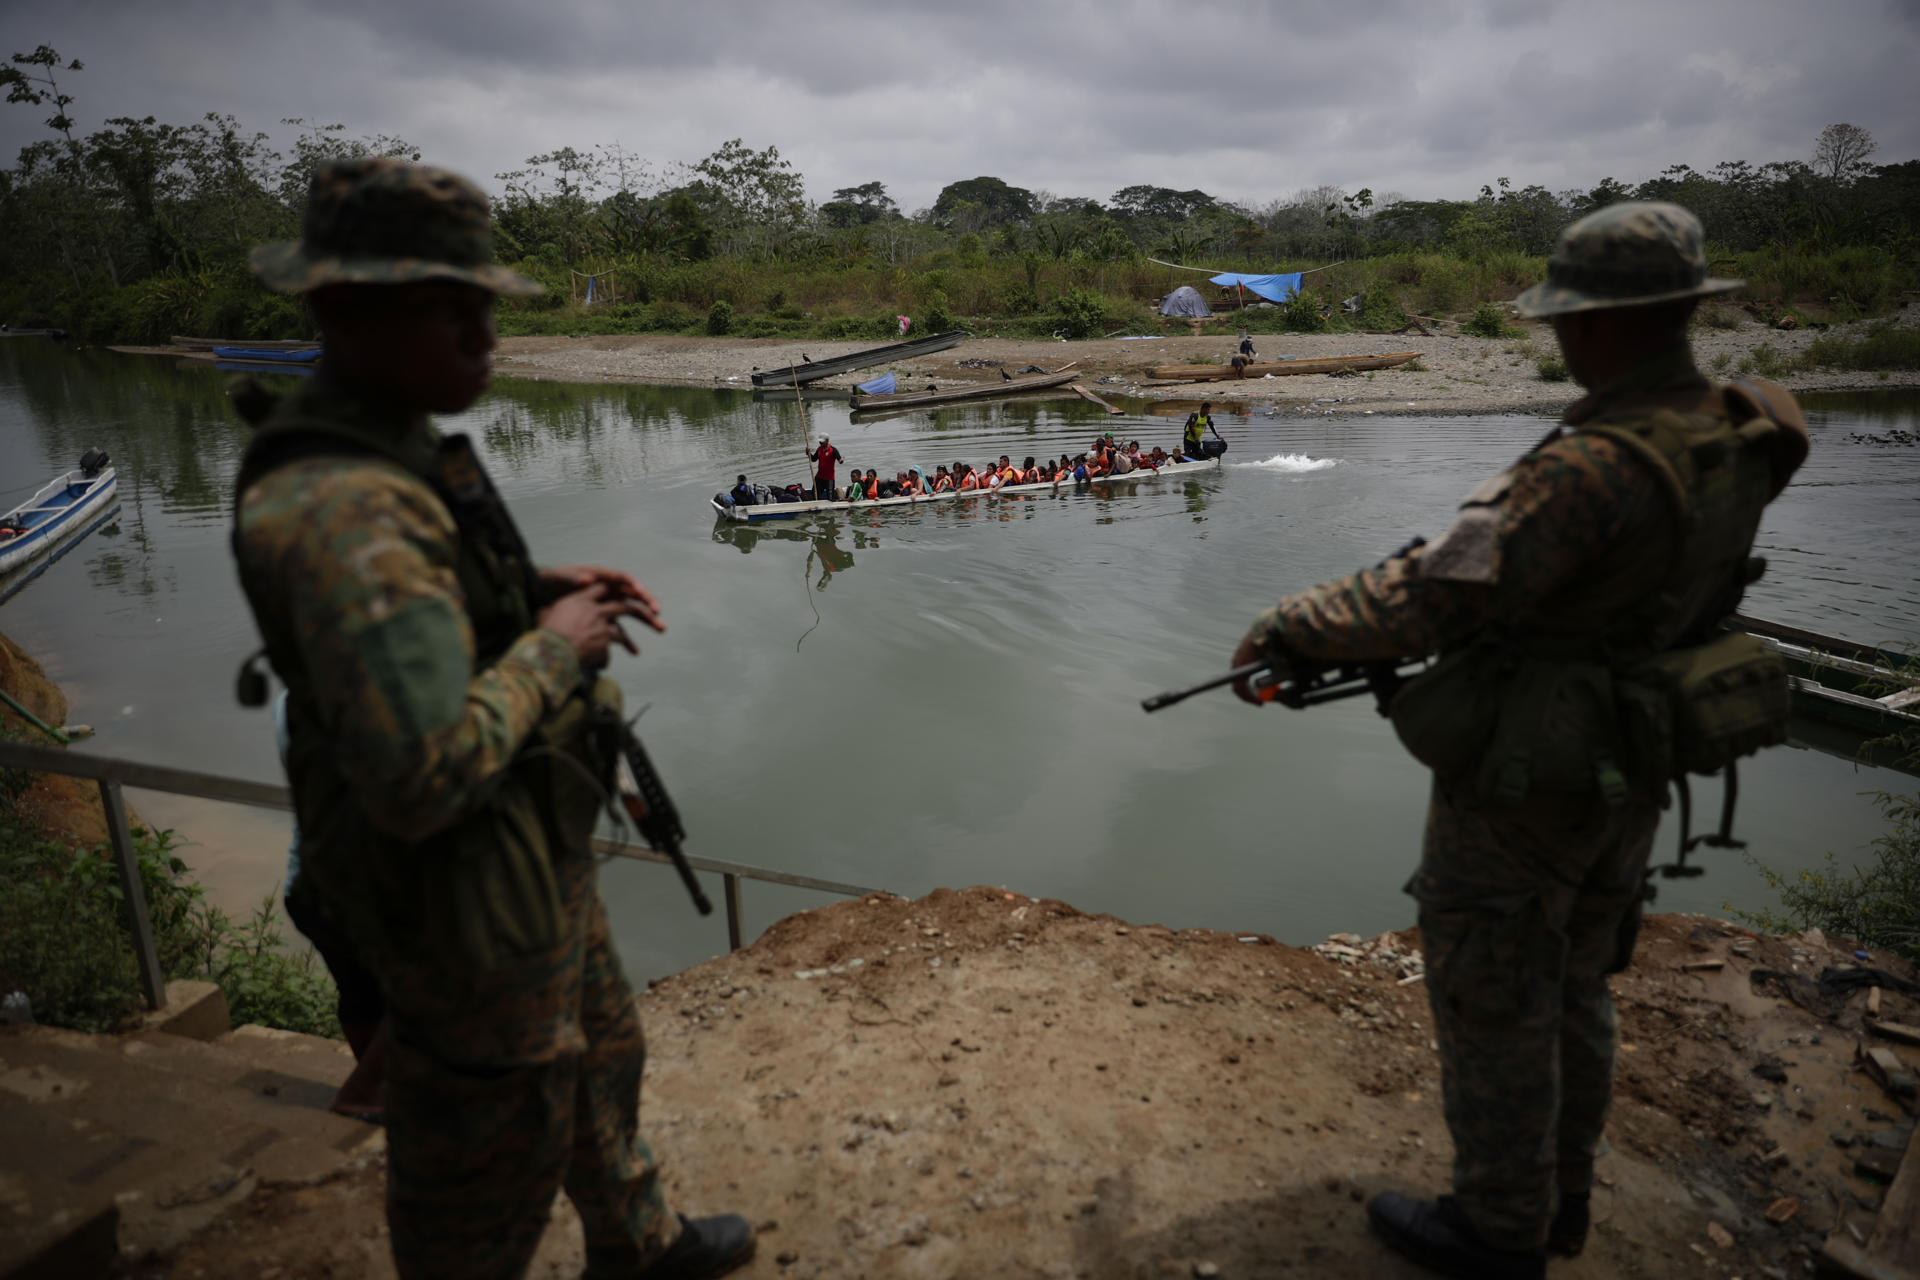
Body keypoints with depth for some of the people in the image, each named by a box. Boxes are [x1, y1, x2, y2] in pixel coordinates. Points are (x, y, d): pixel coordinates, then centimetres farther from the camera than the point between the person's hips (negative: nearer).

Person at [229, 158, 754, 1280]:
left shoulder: (393, 446, 2)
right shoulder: (340, 508, -31)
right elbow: (422, 777, -38)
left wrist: (543, 590, 2)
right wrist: (553, 647, -23)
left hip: (533, 847, 10)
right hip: (465, 894, -10)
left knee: (600, 1053, 29)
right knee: (494, 1142, 14)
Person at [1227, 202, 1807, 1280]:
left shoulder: (1592, 468, -31)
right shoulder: (1733, 443, -2)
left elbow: (1436, 596, -31)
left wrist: (1290, 629, -19)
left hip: (1522, 785, -9)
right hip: (1627, 773, 9)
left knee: (1493, 1006, 9)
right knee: (1574, 988, 24)